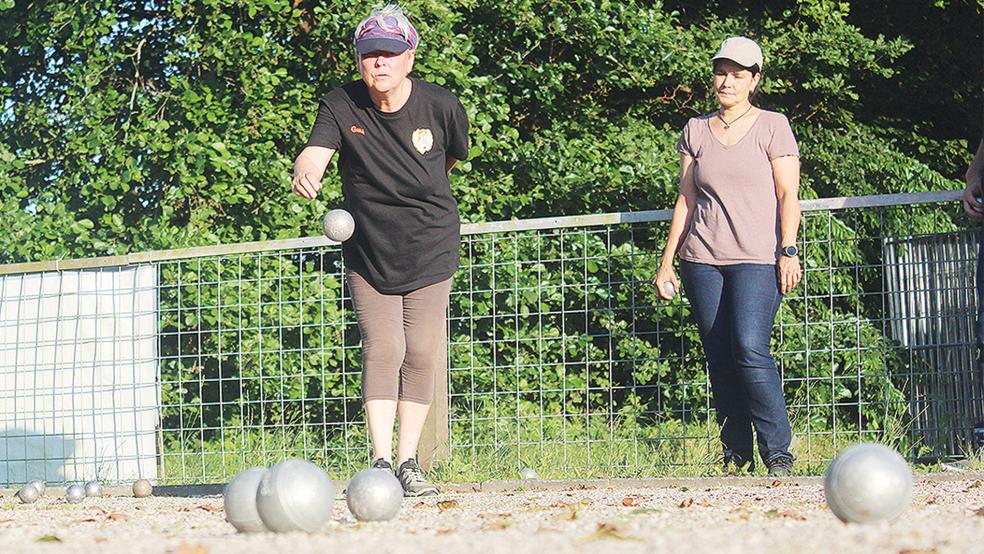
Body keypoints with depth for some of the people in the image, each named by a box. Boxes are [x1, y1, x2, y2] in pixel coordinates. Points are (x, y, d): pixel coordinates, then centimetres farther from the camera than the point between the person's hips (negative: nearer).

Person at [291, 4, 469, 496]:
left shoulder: (442, 107, -14)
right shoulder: (340, 106, -15)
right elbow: (316, 151, -33)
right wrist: (305, 172, -56)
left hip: (430, 247, 0)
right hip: (367, 251, 0)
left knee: (422, 353, 1)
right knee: (381, 349, -8)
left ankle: (408, 461, 11)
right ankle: (381, 461, -9)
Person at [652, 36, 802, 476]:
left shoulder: (772, 126, 4)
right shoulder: (696, 131, 15)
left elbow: (788, 195, 0)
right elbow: (686, 200, 17)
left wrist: (788, 250, -12)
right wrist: (667, 262, 12)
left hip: (757, 258, -4)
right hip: (703, 259, 4)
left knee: (750, 349, -19)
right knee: (718, 357, 0)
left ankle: (778, 452, -12)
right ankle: (736, 456, 5)